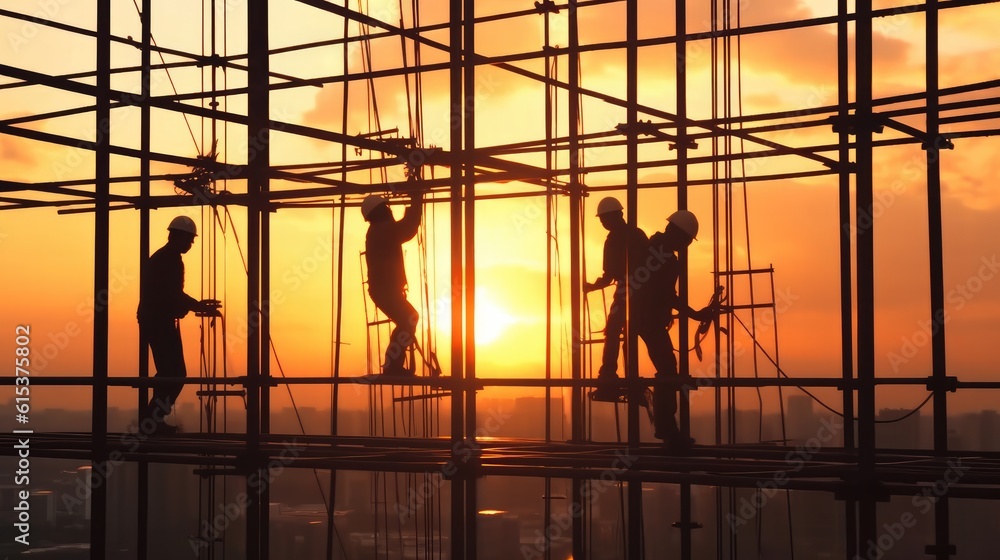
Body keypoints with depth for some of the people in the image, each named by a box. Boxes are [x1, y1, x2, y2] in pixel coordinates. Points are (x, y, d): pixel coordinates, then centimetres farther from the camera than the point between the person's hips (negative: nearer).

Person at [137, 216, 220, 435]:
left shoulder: (157, 257, 19)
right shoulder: (171, 260, -12)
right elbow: (173, 296, -18)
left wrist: (197, 305, 19)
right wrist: (200, 306, -7)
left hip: (151, 321, 10)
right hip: (162, 323, -10)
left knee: (167, 373, 15)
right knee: (176, 374, -8)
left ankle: (153, 419, 16)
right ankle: (154, 418, -10)